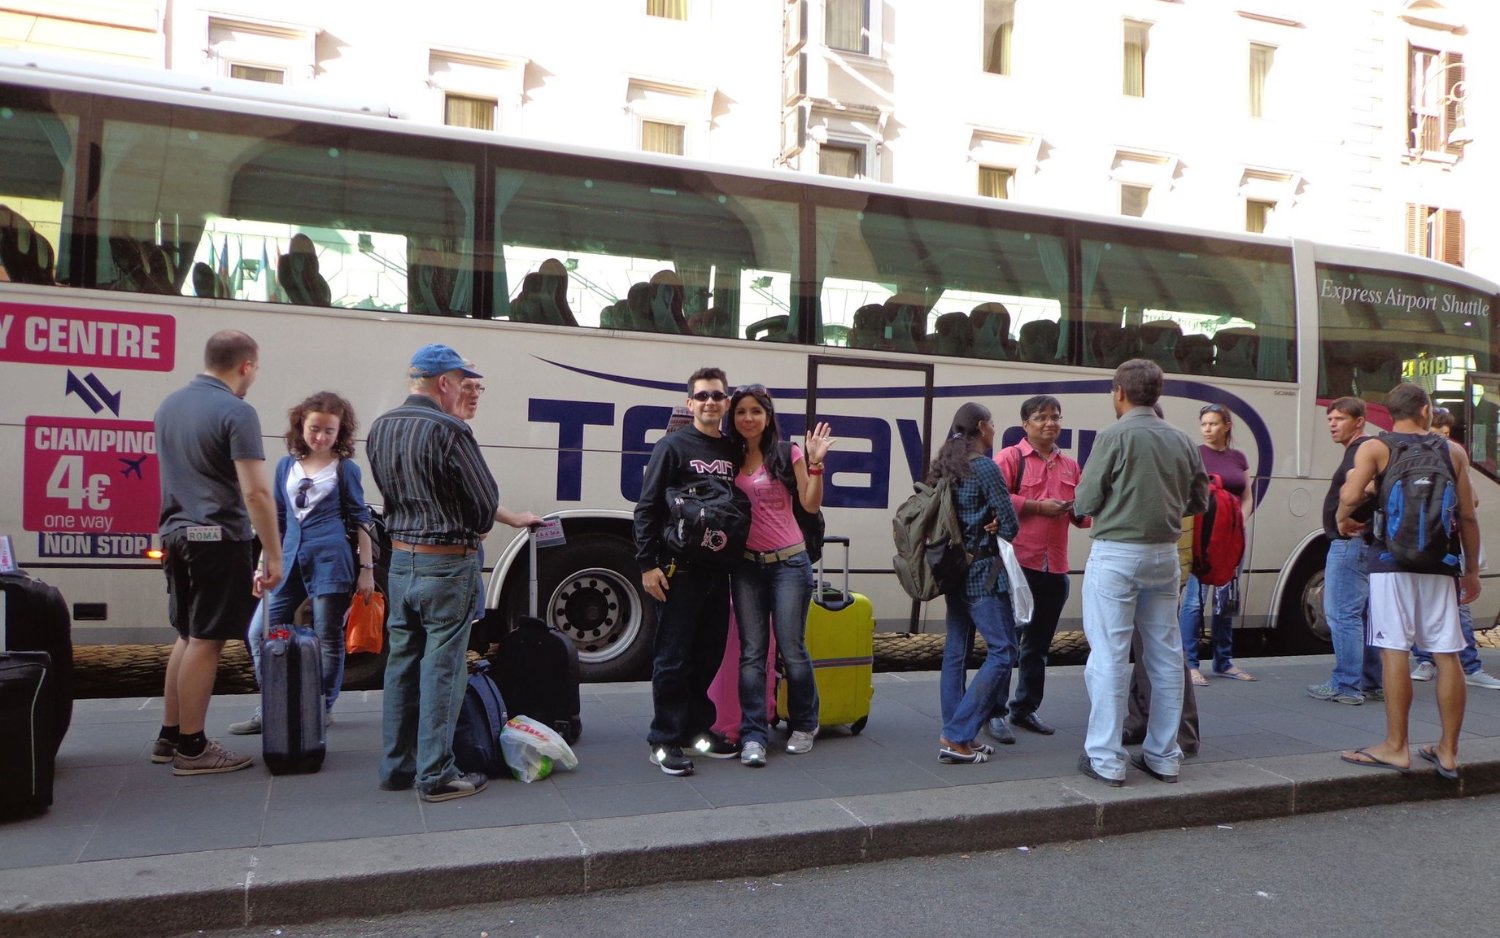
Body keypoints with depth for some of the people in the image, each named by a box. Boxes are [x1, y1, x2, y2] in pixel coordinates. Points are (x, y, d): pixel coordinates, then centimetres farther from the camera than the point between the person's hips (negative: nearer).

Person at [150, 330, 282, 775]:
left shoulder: (169, 404, 12)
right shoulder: (236, 412, -14)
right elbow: (256, 492, -19)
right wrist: (274, 555, -14)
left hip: (177, 534, 8)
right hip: (219, 538, -8)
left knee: (188, 637, 18)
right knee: (205, 642, 0)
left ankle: (168, 736, 25)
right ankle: (191, 747, 7)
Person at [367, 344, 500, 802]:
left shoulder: (379, 429, 6)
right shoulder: (448, 430, -18)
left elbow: (391, 490, 13)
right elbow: (486, 500, -11)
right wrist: (474, 530, 9)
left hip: (400, 559, 7)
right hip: (447, 563, -7)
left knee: (401, 662, 15)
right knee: (441, 669, 0)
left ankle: (395, 767, 23)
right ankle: (435, 775, 7)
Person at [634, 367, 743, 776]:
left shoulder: (733, 451, 11)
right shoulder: (673, 446, -5)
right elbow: (647, 508, -8)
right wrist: (648, 564, -13)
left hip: (718, 569, 6)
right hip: (679, 569, -6)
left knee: (710, 654, 12)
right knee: (673, 658, 0)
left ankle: (698, 729, 26)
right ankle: (665, 740, 9)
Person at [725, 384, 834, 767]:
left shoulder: (787, 454, -2)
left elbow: (810, 504, -4)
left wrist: (815, 464, -15)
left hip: (788, 563, -3)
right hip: (746, 565, 3)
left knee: (792, 648, 1)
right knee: (751, 651, 1)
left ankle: (803, 725, 22)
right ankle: (753, 735, 3)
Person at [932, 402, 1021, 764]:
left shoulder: (942, 467, 10)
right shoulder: (984, 467, -13)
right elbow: (1011, 526, -13)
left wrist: (984, 526, 1)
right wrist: (994, 526, 8)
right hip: (982, 572, -8)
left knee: (956, 650, 10)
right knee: (1003, 651, -5)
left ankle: (956, 735, 14)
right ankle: (957, 735, -8)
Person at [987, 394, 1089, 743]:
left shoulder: (1070, 465, 15)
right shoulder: (1010, 457, -3)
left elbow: (1082, 516, 21)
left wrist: (1080, 509, -1)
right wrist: (1038, 506, -17)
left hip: (1056, 567, 6)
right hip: (1017, 563, -6)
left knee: (1039, 644, 14)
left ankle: (1025, 708, 26)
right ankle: (995, 712, 7)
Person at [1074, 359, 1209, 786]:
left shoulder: (1114, 437, -11)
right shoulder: (1181, 440, 6)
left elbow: (1085, 502, -10)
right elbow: (1198, 501, 13)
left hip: (1116, 554, -6)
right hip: (1164, 554, 6)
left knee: (1109, 656, -2)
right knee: (1166, 656, 12)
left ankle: (1105, 759, 1)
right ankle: (1163, 757, 20)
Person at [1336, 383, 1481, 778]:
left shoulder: (1374, 448, -1)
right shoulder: (1453, 452, 8)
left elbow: (1350, 495, -18)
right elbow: (1468, 516, 8)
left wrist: (1342, 517, 4)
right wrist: (1472, 570, 15)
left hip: (1391, 561, -3)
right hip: (1440, 564, 3)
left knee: (1394, 651, -2)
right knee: (1446, 655, 7)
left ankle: (1395, 747, 3)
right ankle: (1448, 752, 14)